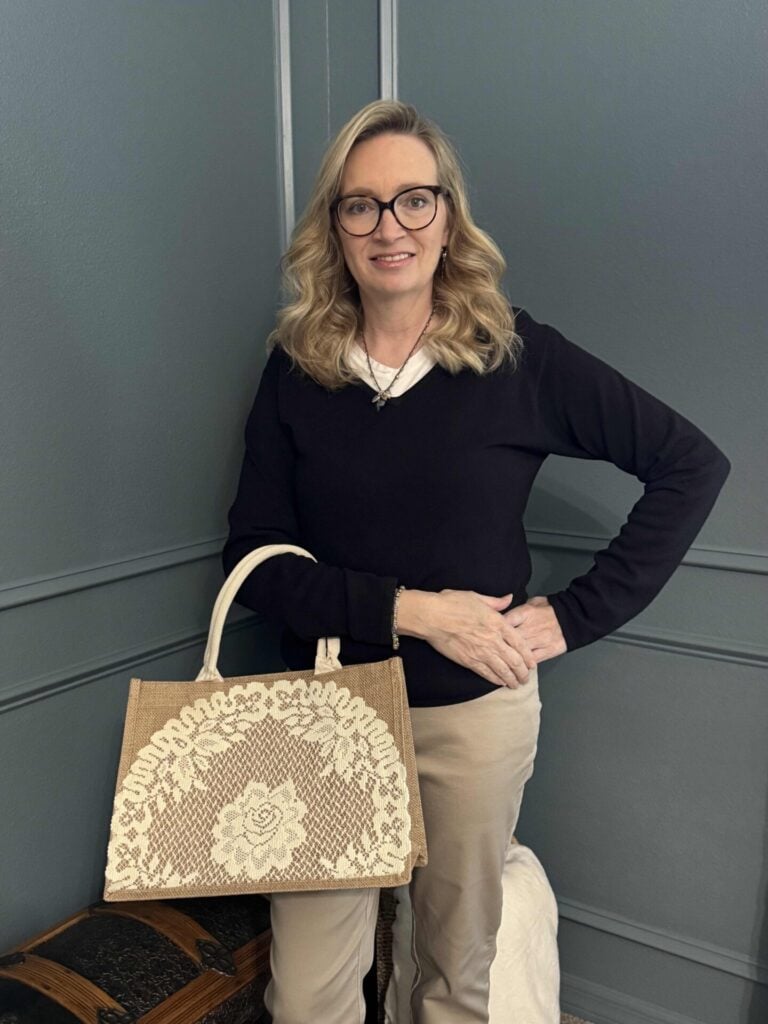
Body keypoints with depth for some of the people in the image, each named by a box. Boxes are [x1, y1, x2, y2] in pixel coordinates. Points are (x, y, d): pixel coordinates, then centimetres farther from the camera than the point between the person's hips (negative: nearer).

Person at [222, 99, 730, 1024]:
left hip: (476, 714, 0)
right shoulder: (296, 369, -2)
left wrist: (577, 614, -8)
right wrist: (408, 609, -17)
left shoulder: (516, 353, -7)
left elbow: (692, 465, -4)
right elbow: (254, 561, -5)